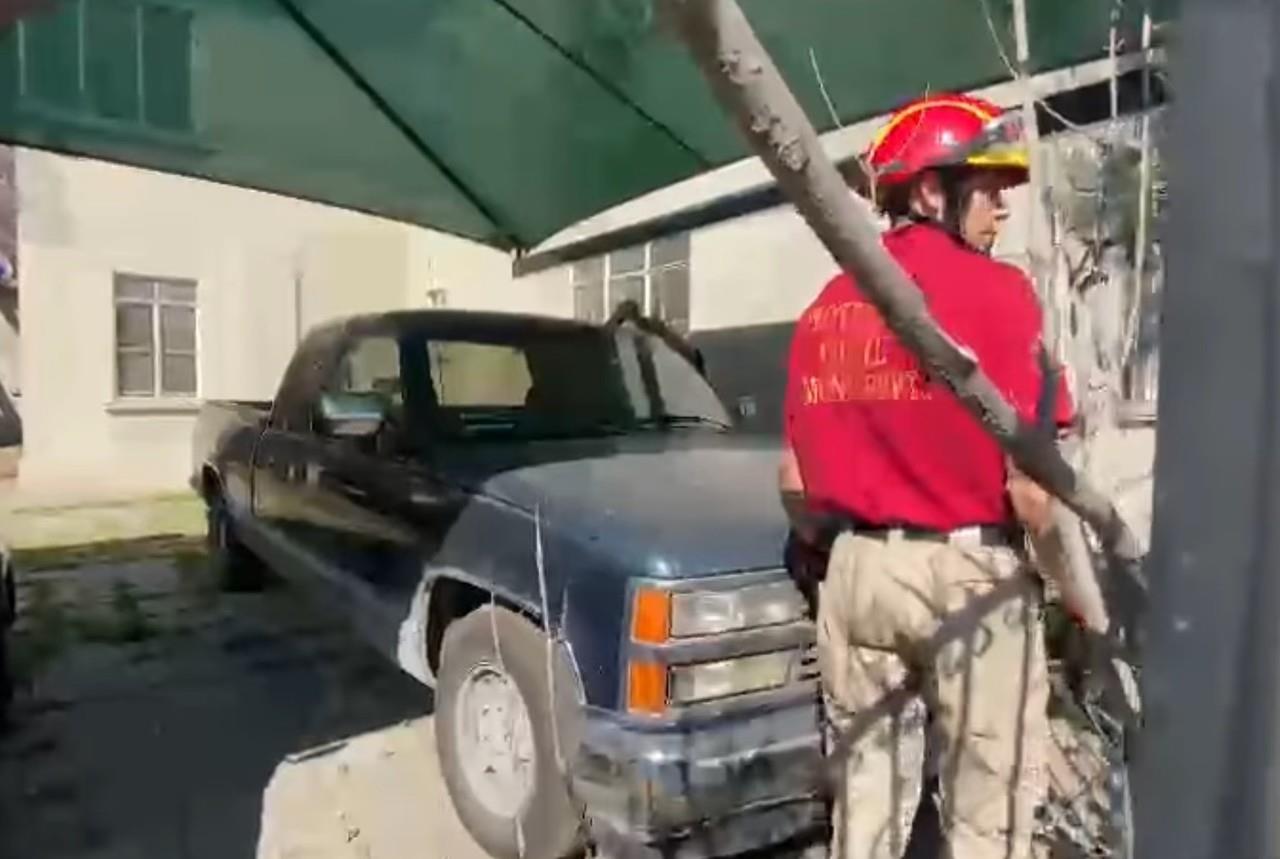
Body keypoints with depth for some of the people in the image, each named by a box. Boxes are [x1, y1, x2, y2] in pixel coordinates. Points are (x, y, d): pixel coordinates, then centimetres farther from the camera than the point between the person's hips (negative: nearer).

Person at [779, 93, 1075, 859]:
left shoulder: (828, 305, 7)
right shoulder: (994, 290, -10)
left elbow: (794, 479, 9)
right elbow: (1028, 479, -14)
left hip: (858, 569, 6)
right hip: (969, 571, -5)